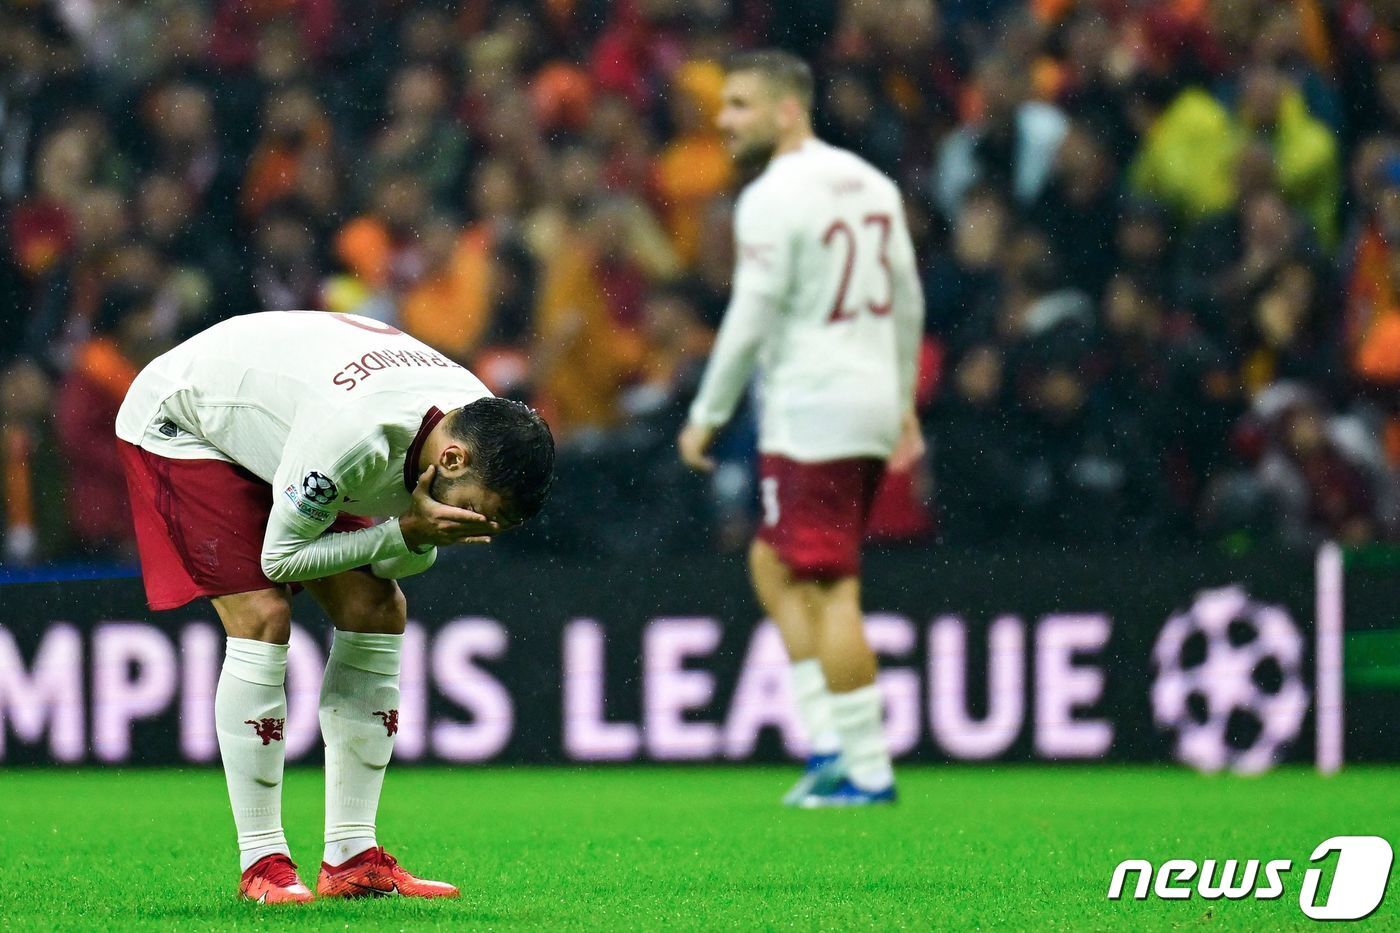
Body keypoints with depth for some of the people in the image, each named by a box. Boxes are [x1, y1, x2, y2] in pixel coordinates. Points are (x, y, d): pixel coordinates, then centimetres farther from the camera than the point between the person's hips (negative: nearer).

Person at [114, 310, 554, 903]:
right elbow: (281, 556, -28)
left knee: (377, 611, -2)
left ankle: (352, 859, 1)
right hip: (177, 424, -8)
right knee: (262, 619, -21)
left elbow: (404, 559, -5)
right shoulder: (354, 437, -42)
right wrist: (408, 531, -36)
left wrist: (423, 538, -29)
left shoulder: (484, 425, -18)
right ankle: (262, 865, -13)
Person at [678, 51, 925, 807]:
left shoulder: (774, 199, -14)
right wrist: (904, 402, 27)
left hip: (810, 412, -9)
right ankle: (827, 738, 12)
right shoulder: (871, 184, 12)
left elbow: (752, 320, -16)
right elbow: (908, 302, 18)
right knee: (774, 564, 18)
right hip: (873, 402, 9)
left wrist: (707, 417, -7)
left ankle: (868, 769, -3)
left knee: (829, 591, -4)